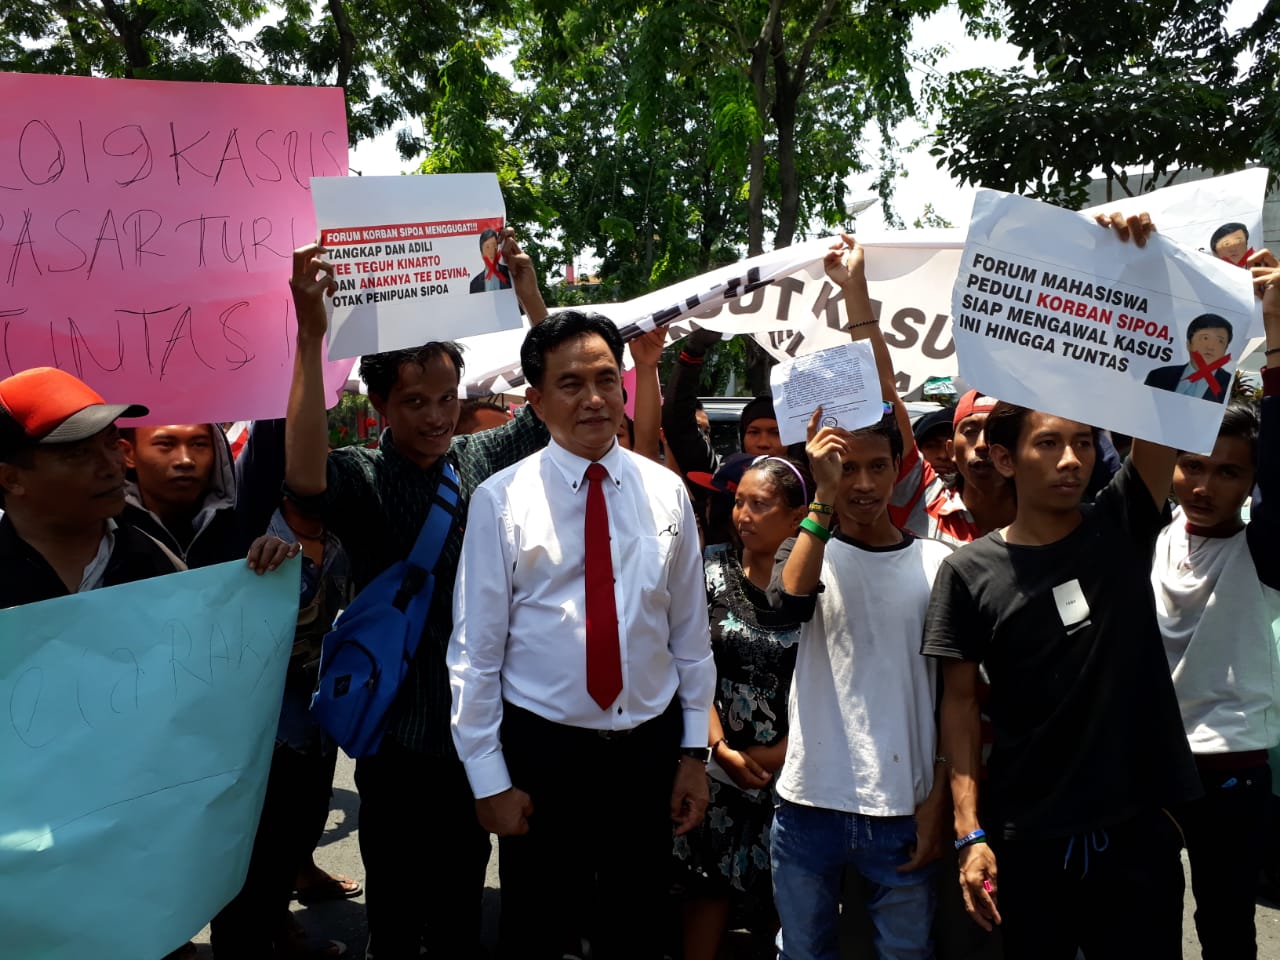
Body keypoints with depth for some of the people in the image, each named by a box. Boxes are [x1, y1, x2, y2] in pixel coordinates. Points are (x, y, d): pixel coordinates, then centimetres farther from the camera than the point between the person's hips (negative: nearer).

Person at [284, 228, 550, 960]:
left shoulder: (482, 459, 0)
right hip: (397, 728, -3)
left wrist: (528, 289, -15)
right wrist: (311, 336, -38)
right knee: (396, 891, 14)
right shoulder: (361, 477, -11)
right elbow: (304, 475, -33)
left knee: (465, 877, 21)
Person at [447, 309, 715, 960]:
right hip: (542, 752, -2)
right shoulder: (500, 500, -10)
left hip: (650, 748, 3)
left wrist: (695, 750, 5)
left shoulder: (666, 492, -1)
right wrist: (488, 779, -6)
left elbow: (690, 632, 4)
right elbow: (475, 648, -7)